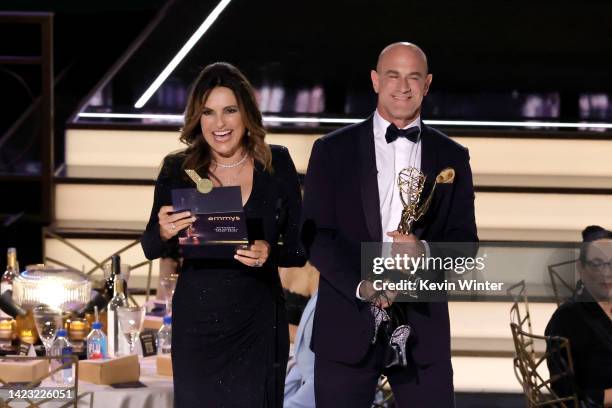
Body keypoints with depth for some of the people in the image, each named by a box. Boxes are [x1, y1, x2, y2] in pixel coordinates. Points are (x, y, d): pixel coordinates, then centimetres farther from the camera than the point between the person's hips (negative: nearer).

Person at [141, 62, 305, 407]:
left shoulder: (277, 164, -1)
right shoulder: (178, 170, -2)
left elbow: (300, 248, 0)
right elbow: (151, 250, 4)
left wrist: (270, 253, -21)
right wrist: (164, 233, -18)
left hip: (258, 325, 0)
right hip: (196, 323, 0)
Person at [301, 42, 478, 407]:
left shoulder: (452, 157, 11)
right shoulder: (333, 150, 5)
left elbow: (465, 240, 7)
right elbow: (315, 234, -1)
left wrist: (425, 252, -16)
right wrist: (361, 285, -17)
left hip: (422, 326, 1)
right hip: (347, 325, -1)